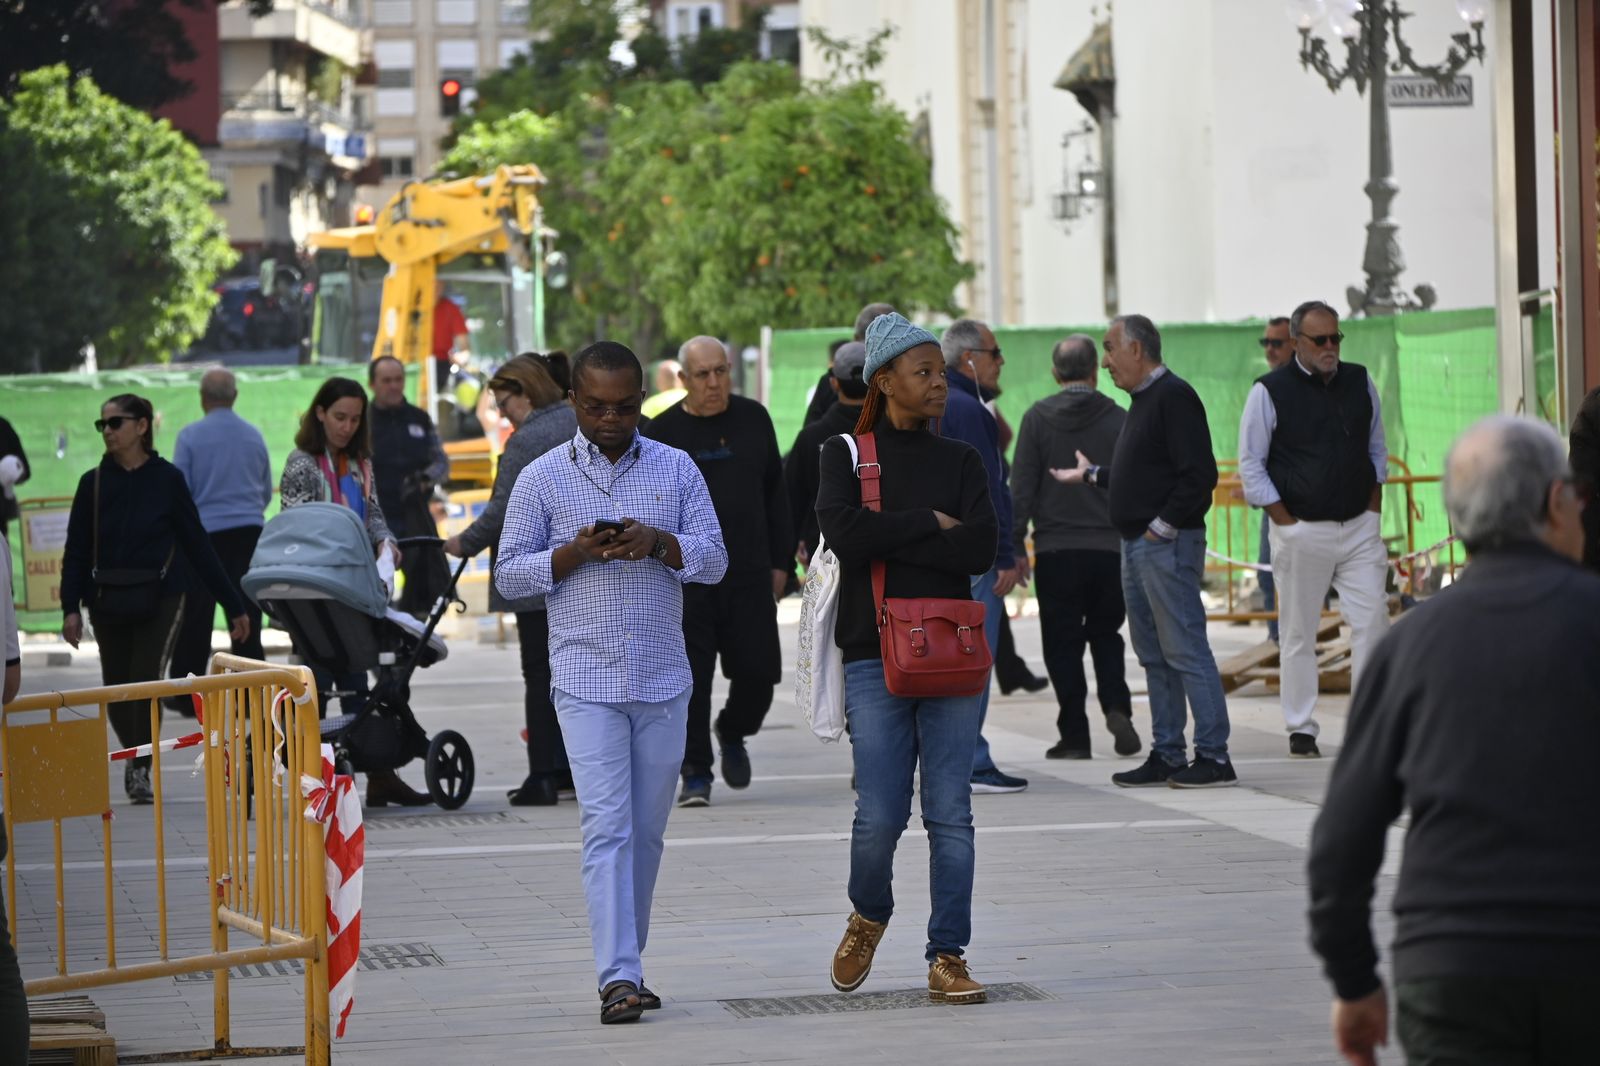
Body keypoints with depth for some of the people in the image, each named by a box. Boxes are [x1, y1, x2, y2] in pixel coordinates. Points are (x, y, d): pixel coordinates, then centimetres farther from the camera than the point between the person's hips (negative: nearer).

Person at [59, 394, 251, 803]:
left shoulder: (167, 479, -1)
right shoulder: (94, 483, 4)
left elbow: (197, 545, 1)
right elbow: (76, 551, 2)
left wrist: (233, 605, 0)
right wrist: (71, 607, -10)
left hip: (158, 599, -2)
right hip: (108, 601, 2)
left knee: (146, 682, -13)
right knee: (117, 691, 8)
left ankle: (141, 769, -5)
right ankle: (136, 757, 29)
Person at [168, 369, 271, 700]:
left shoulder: (190, 435, -6)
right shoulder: (254, 436, 6)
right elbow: (267, 492, 15)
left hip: (205, 532, -3)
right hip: (249, 532, 3)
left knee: (196, 618, 3)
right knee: (247, 614, 4)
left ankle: (186, 695, 8)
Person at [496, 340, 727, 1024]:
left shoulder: (676, 470, 7)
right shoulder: (543, 479, 2)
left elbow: (714, 559, 4)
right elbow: (510, 574, 2)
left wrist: (659, 543, -15)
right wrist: (575, 553, -14)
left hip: (664, 681, 3)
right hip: (586, 680, -3)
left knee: (647, 831, 9)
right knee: (606, 826, -12)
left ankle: (627, 961, 21)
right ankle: (618, 978, -17)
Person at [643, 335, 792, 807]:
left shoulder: (753, 419, 9)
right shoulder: (662, 432, 1)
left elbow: (776, 493, 15)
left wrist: (781, 561, 10)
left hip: (750, 574, 2)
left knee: (758, 671, -1)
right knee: (690, 679, -5)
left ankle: (733, 732, 29)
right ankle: (696, 775, 5)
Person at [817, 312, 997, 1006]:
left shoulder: (960, 461, 11)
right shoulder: (847, 453, 6)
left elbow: (981, 548, -4)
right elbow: (844, 531, -13)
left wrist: (887, 542, -8)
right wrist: (929, 524, -7)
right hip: (875, 655, -2)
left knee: (950, 814, -2)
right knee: (879, 816, -6)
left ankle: (947, 959, 4)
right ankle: (868, 917, 23)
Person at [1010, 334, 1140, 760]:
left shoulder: (1038, 418, -2)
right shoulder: (1117, 419, 0)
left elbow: (1021, 486, -3)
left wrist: (1016, 546, 0)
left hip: (1055, 550, -1)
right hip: (1109, 546, 1)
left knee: (1063, 642, 5)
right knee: (1105, 633, 16)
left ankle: (1074, 735, 2)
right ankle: (1116, 706, -6)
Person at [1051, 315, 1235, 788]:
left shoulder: (1174, 397, -13)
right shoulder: (1143, 400, 17)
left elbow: (1199, 474, -20)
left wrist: (1163, 526, -20)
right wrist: (1090, 473, 33)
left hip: (1167, 544, -10)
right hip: (1137, 544, 10)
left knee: (1185, 651, -10)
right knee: (1154, 656, 12)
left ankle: (1214, 756, -8)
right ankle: (1167, 754, 17)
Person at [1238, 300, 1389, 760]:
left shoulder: (1359, 383, 9)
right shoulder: (1269, 391, -5)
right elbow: (1250, 466, -2)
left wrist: (1373, 510, 9)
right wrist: (1285, 522, -7)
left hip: (1359, 527, 3)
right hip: (1302, 530, -3)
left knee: (1372, 622, -6)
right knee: (1299, 634, 1)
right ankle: (1301, 730, 9)